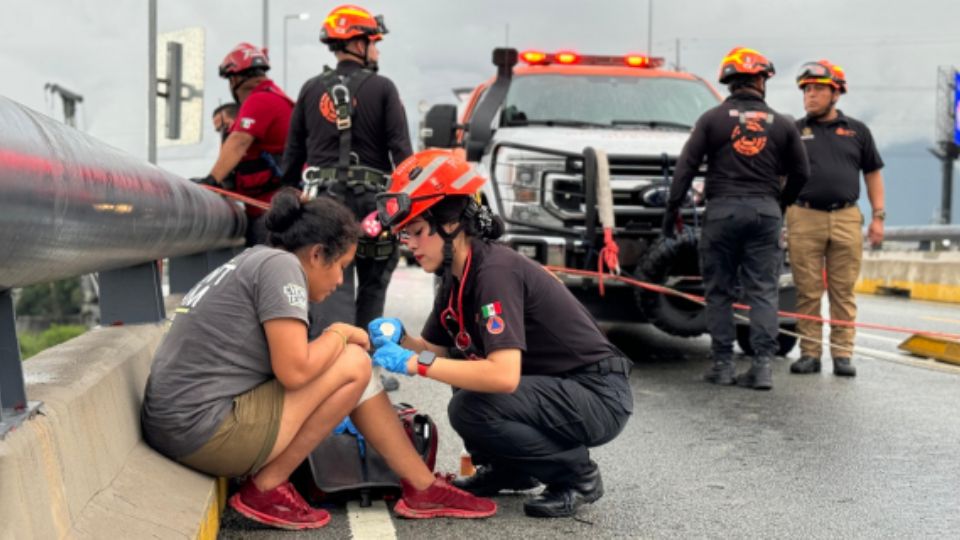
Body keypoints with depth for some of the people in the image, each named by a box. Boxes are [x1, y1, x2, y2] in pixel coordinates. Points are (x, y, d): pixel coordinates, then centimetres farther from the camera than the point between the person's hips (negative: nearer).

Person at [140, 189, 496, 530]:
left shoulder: (253, 262, 18)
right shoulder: (280, 264, -11)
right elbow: (294, 371, -18)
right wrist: (340, 334, -2)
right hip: (204, 431, -10)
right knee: (353, 364, -7)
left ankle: (423, 488, 15)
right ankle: (266, 489, -1)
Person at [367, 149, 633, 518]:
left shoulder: (495, 271, -23)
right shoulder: (456, 277, 4)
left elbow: (504, 376, -33)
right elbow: (437, 350, 11)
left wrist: (417, 363, -29)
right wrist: (399, 339, -9)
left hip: (599, 397, -9)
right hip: (555, 388, 9)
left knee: (469, 409, -24)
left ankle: (577, 473, -5)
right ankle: (510, 470, 15)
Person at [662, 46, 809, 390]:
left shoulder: (713, 119, 1)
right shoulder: (781, 124, 7)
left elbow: (686, 166, -3)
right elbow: (800, 173, 13)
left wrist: (672, 208, 2)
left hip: (722, 209, -1)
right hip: (765, 211, 1)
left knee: (720, 291, 6)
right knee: (763, 291, 3)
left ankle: (722, 365, 6)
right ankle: (763, 365, -4)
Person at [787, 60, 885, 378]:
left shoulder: (857, 131, 12)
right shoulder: (794, 132, 9)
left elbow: (873, 174, 14)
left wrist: (878, 216, 5)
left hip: (846, 219, 1)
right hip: (804, 219, -1)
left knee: (843, 292, 2)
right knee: (807, 292, 0)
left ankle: (842, 354, 7)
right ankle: (810, 353, 7)